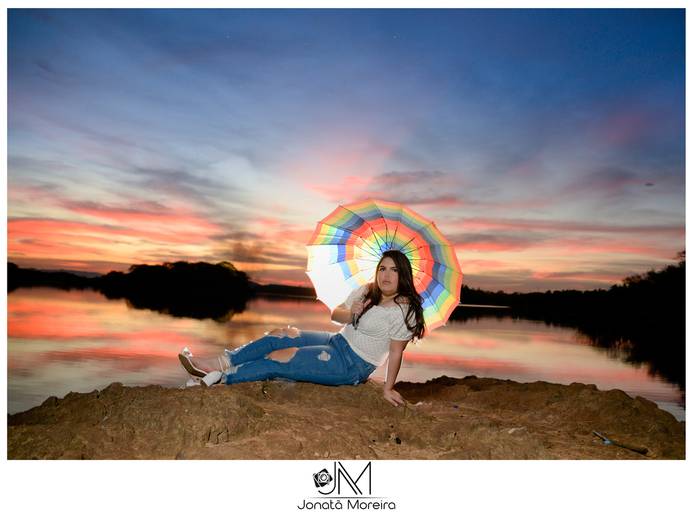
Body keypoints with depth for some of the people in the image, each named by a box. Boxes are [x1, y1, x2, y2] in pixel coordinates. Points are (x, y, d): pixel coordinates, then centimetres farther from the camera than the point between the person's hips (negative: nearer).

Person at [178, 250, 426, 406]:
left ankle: (220, 376, -4)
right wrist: (350, 313, -15)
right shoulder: (366, 291, 4)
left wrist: (388, 388, -15)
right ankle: (223, 363, -6)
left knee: (279, 359, -14)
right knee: (280, 335, -7)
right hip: (337, 342, 7)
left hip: (352, 366, -7)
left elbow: (396, 352, -16)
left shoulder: (405, 310, -17)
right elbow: (335, 314, 7)